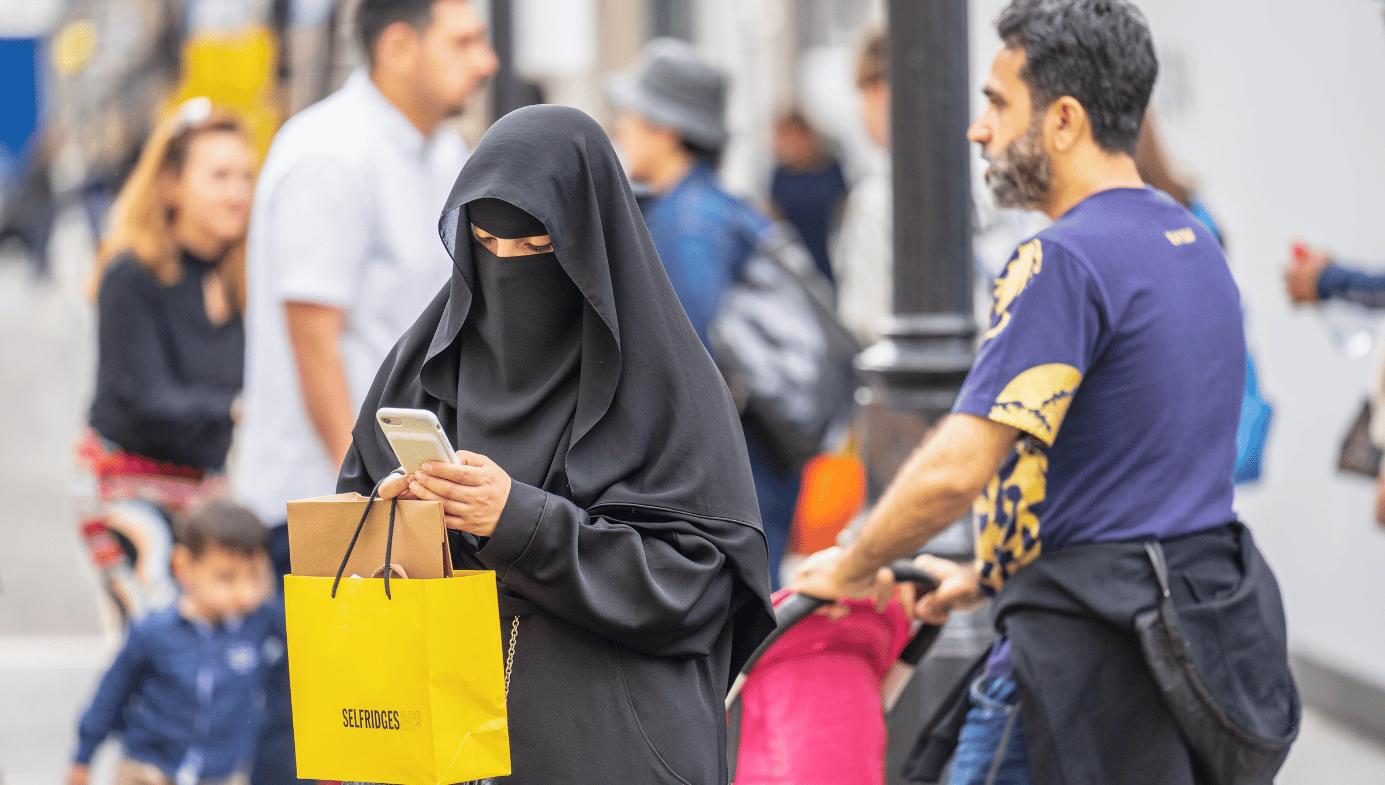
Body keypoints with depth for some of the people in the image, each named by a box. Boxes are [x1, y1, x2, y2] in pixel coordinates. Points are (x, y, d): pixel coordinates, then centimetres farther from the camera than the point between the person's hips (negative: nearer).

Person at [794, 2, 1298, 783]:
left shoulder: (1065, 264, -15)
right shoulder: (1196, 246, 15)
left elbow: (957, 470, -21)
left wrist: (851, 568, -4)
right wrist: (987, 574, 27)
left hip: (1092, 649, -9)